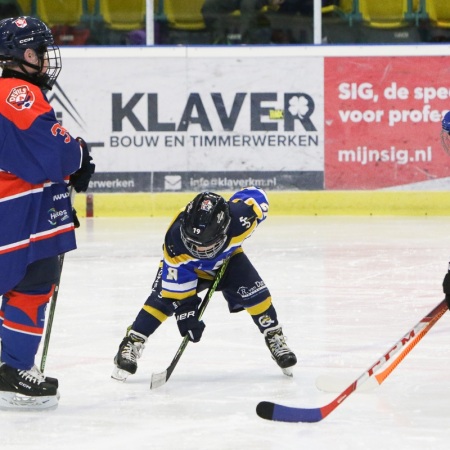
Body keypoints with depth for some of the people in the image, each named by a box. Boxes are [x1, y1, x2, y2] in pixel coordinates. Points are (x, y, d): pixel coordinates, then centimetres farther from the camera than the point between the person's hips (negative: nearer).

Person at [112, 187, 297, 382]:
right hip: (184, 264, -2)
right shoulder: (175, 239, -43)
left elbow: (255, 195, -18)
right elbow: (178, 284, -31)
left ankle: (275, 339, 8)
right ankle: (132, 343, -10)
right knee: (163, 298, -21)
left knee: (254, 293, -13)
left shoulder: (239, 218, -42)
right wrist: (186, 311, -31)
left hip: (227, 256, 2)